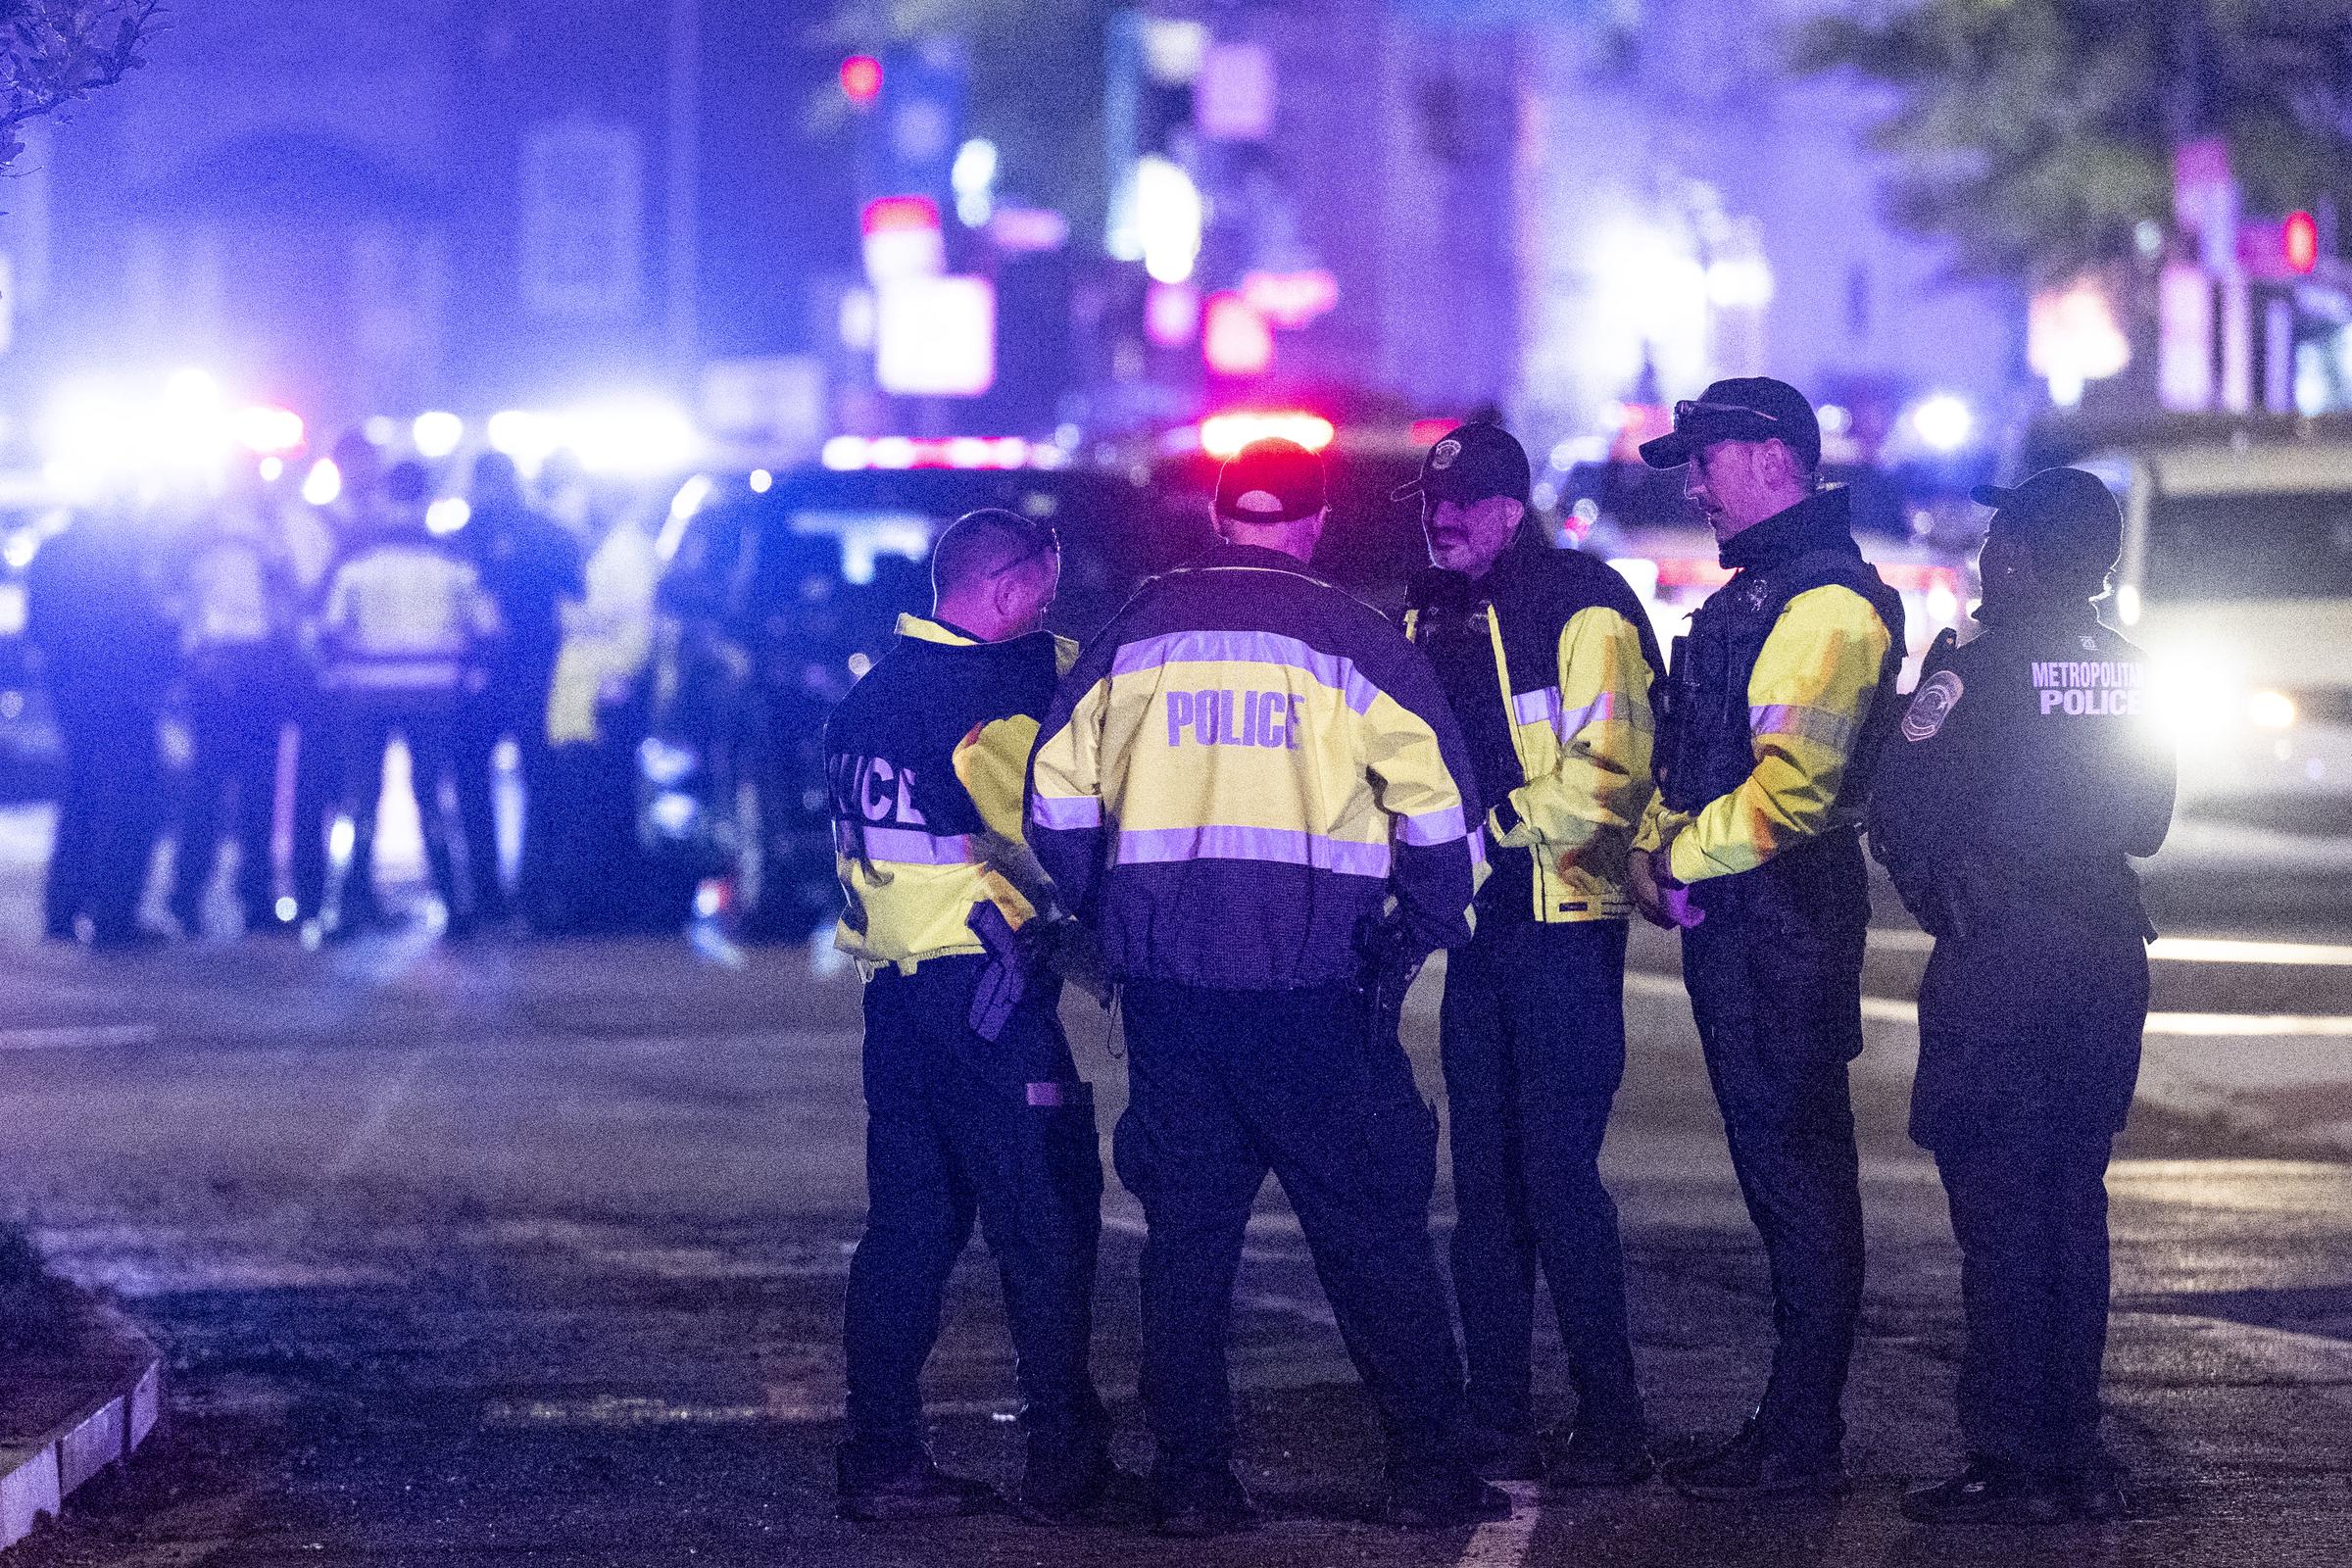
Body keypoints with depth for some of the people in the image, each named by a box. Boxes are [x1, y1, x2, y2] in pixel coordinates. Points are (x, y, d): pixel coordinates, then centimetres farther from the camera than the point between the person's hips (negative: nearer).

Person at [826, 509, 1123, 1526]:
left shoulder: (869, 695, 12)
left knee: (910, 1221, 11)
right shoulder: (1001, 687, -12)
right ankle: (1065, 1460, 1)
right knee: (1046, 1220, -1)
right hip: (986, 987, -8)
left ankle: (881, 1458, 12)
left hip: (892, 984, 8)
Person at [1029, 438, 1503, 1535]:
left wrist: (1108, 918, 22)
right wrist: (1426, 930, 8)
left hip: (1162, 980, 3)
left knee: (1185, 1227, 10)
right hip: (1311, 982, -3)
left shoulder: (1137, 630, 8)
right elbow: (1436, 795, -5)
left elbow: (1057, 790, 12)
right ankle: (1426, 1468, 4)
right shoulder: (1345, 635, -1)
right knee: (1372, 1227, 4)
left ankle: (1191, 1478, 9)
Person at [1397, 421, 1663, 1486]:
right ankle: (1495, 1418, 15)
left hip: (1563, 922, -8)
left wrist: (1499, 830, -19)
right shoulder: (1430, 620, 14)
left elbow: (1606, 768, -18)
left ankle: (1611, 1422, -4)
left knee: (1557, 1168, -10)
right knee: (1483, 1173, 9)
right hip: (1475, 926, 8)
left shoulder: (1582, 609, -9)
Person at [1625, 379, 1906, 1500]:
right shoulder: (1754, 589, 19)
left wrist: (1684, 853, -12)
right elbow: (1691, 754, 24)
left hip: (1783, 922, -10)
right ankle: (1793, 1421, 19)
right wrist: (1653, 847, 7)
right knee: (1779, 1168, 13)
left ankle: (1802, 1445, -3)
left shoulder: (1825, 600, -16)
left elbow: (1792, 787, -24)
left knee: (1797, 1170, -6)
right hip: (1731, 921, 10)